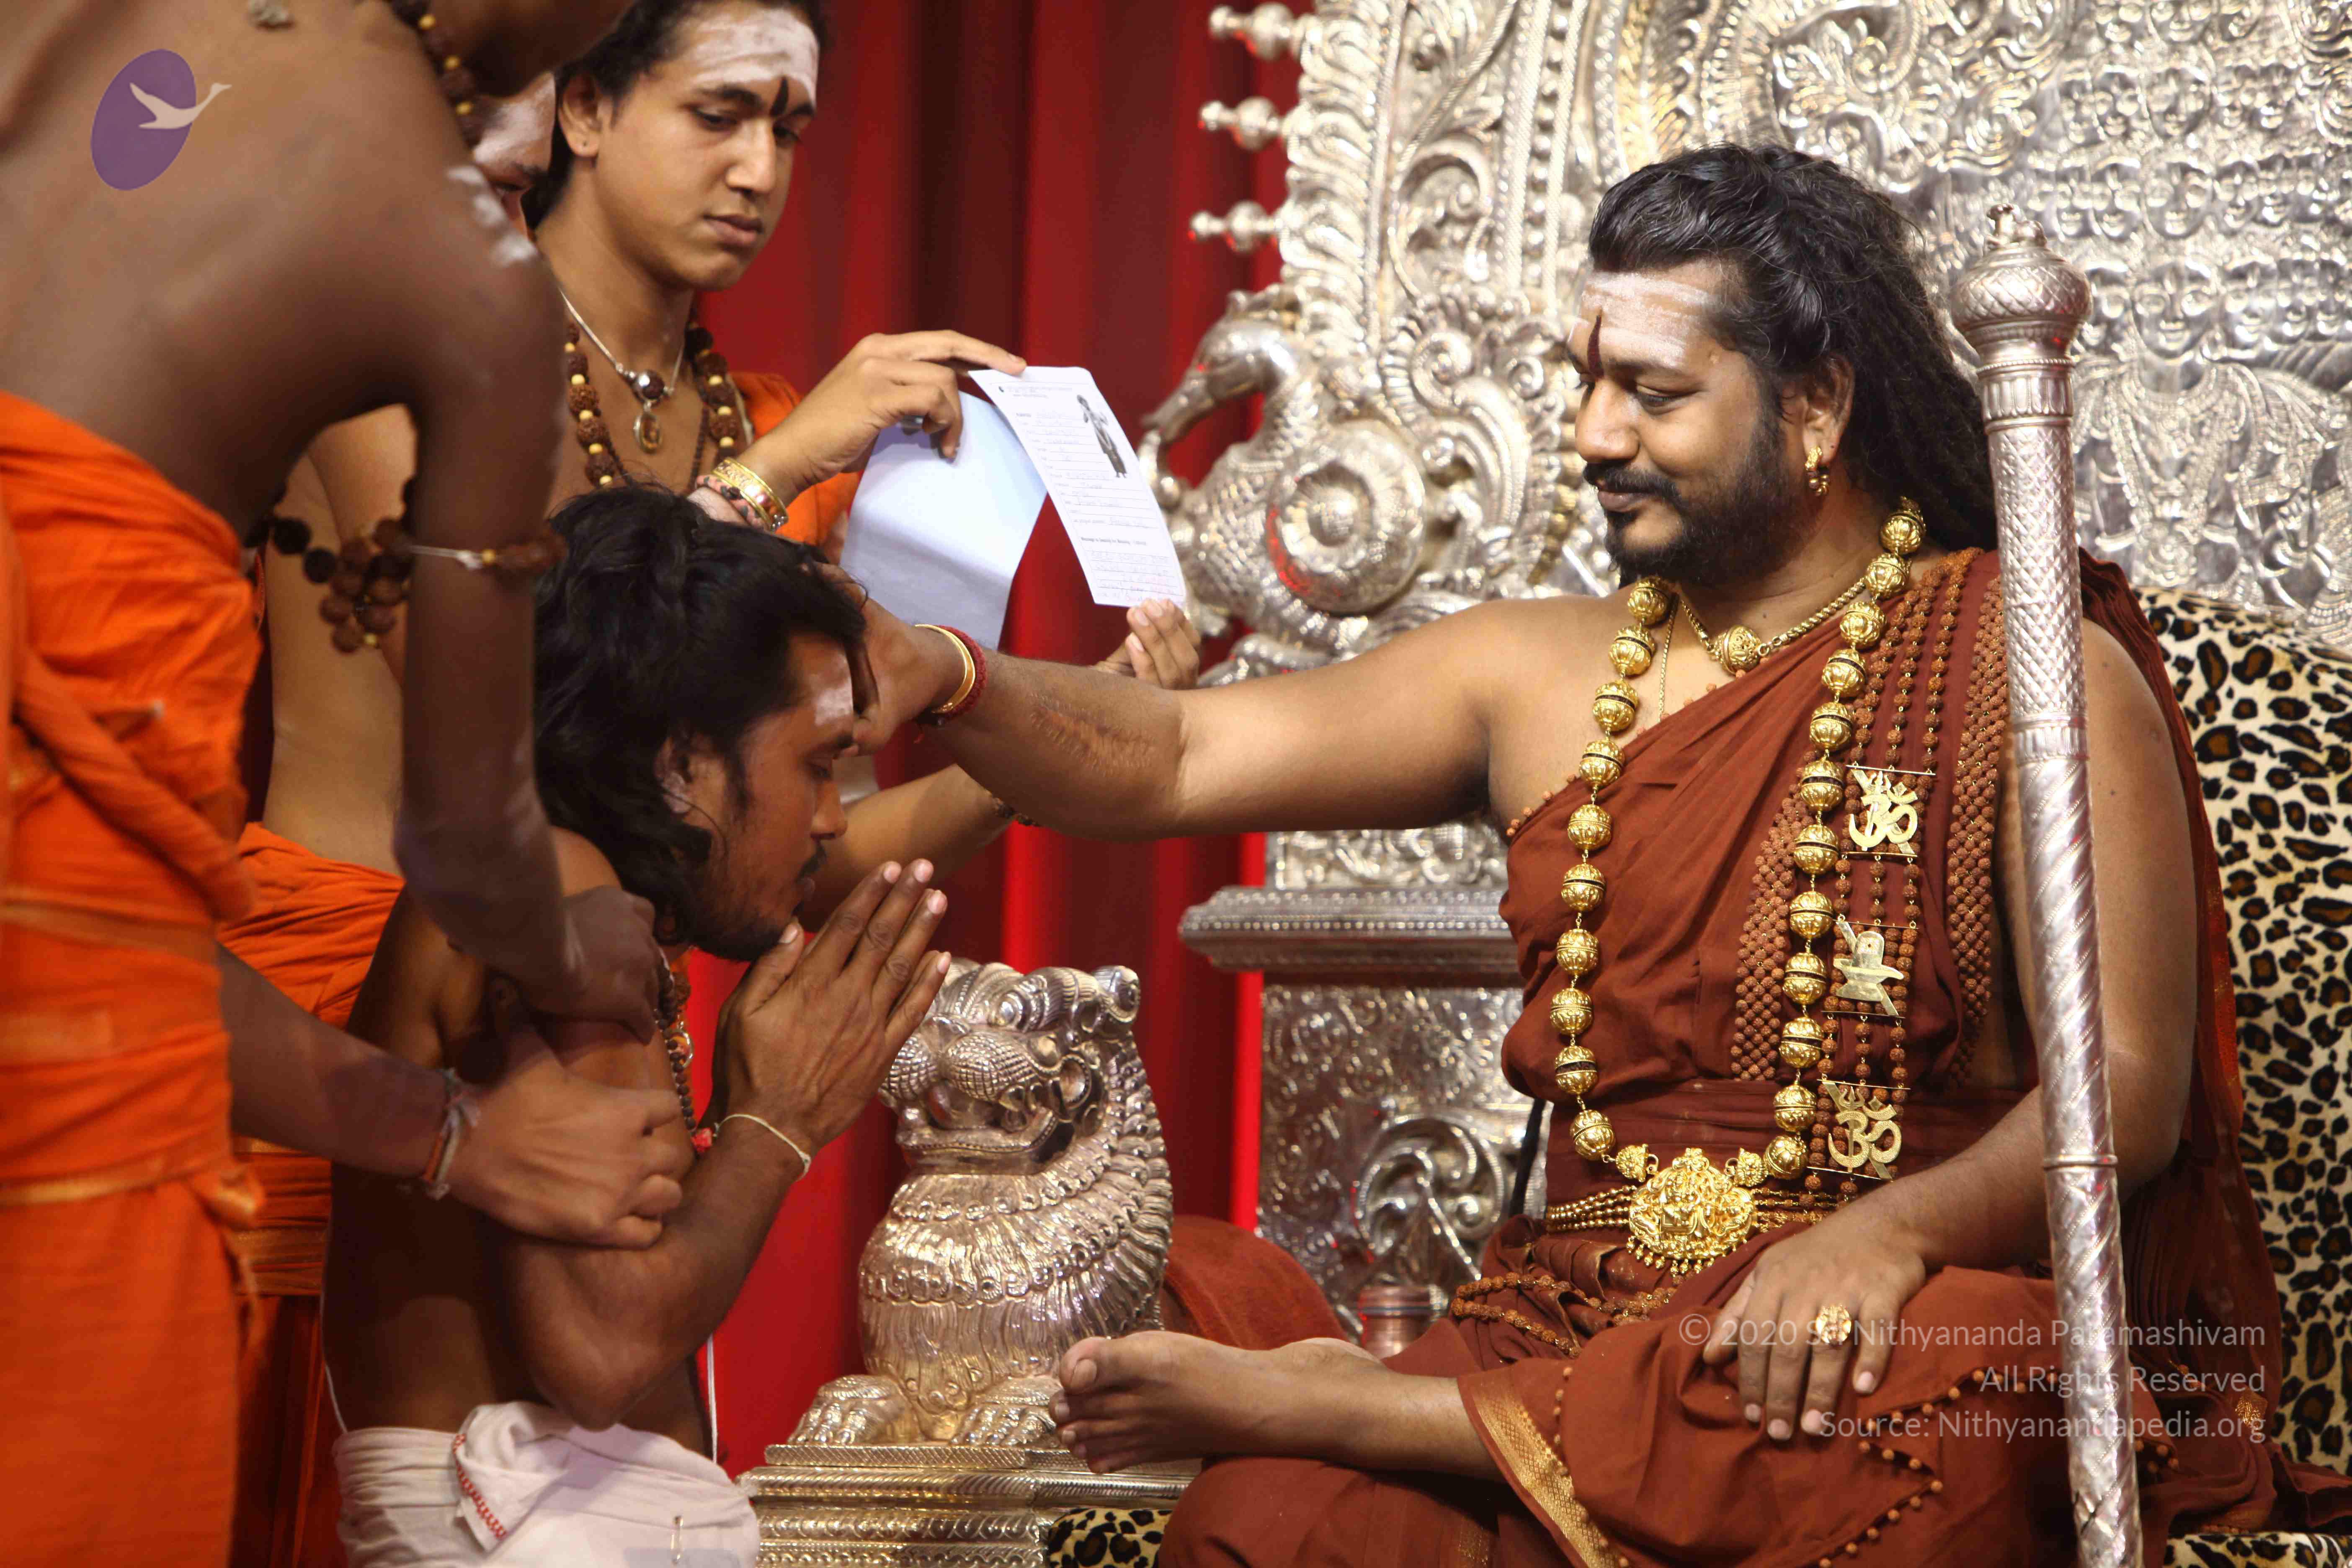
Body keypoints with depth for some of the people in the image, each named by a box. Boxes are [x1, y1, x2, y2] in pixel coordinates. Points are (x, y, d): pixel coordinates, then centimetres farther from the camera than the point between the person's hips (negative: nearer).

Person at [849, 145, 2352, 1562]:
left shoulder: (2027, 671, 2)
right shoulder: (1537, 674, 16)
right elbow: (1178, 758, 8)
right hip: (1581, 1303, 1)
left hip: (1892, 1313, 0)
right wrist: (935, 680, -12)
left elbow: (2128, 1086, -7)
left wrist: (1893, 1230, -25)